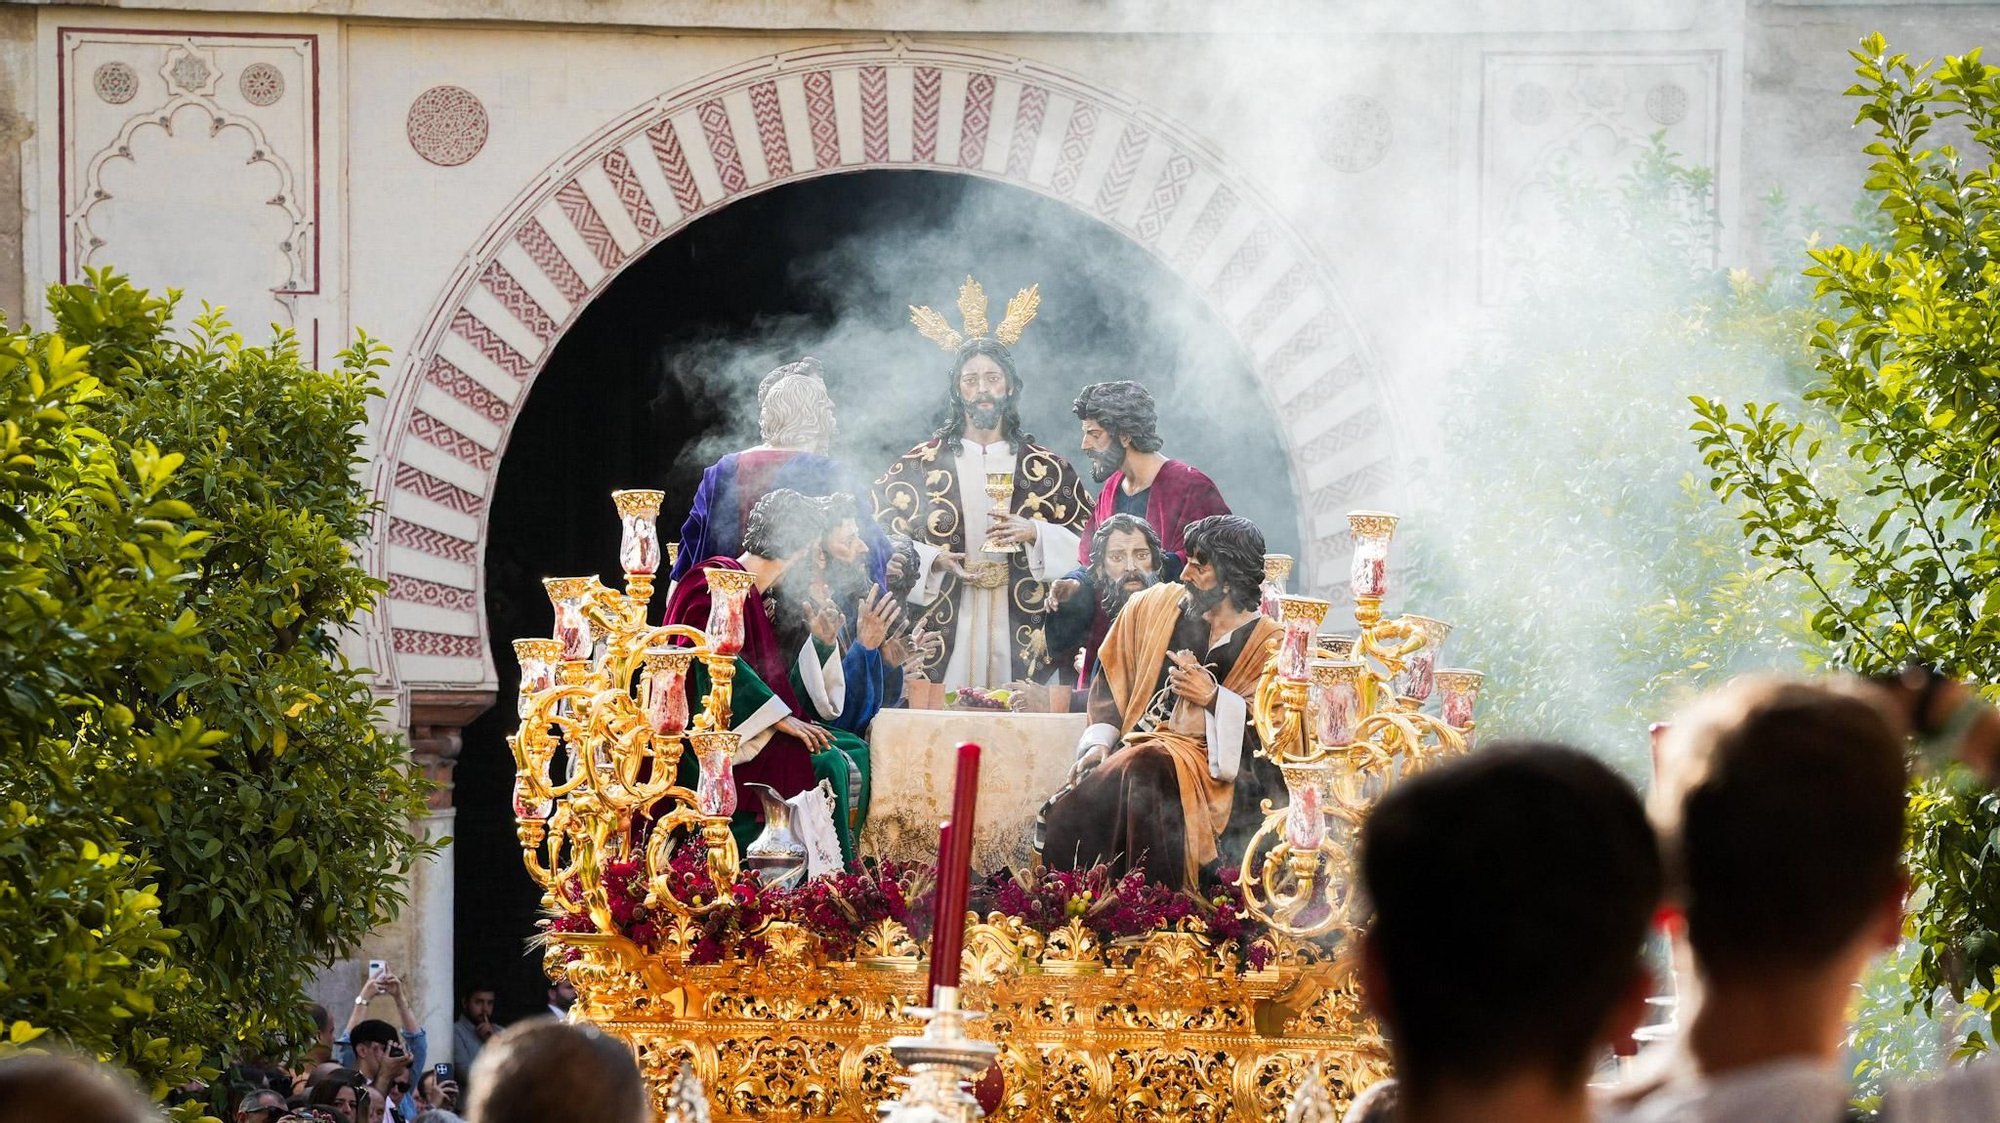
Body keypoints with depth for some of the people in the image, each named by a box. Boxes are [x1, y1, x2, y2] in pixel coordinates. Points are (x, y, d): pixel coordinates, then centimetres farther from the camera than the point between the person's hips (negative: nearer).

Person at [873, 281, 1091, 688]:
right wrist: (932, 562, -10)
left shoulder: (1046, 468, 10)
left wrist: (1034, 534, -9)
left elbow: (1085, 544, 8)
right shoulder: (919, 466, 8)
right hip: (944, 636, -1)